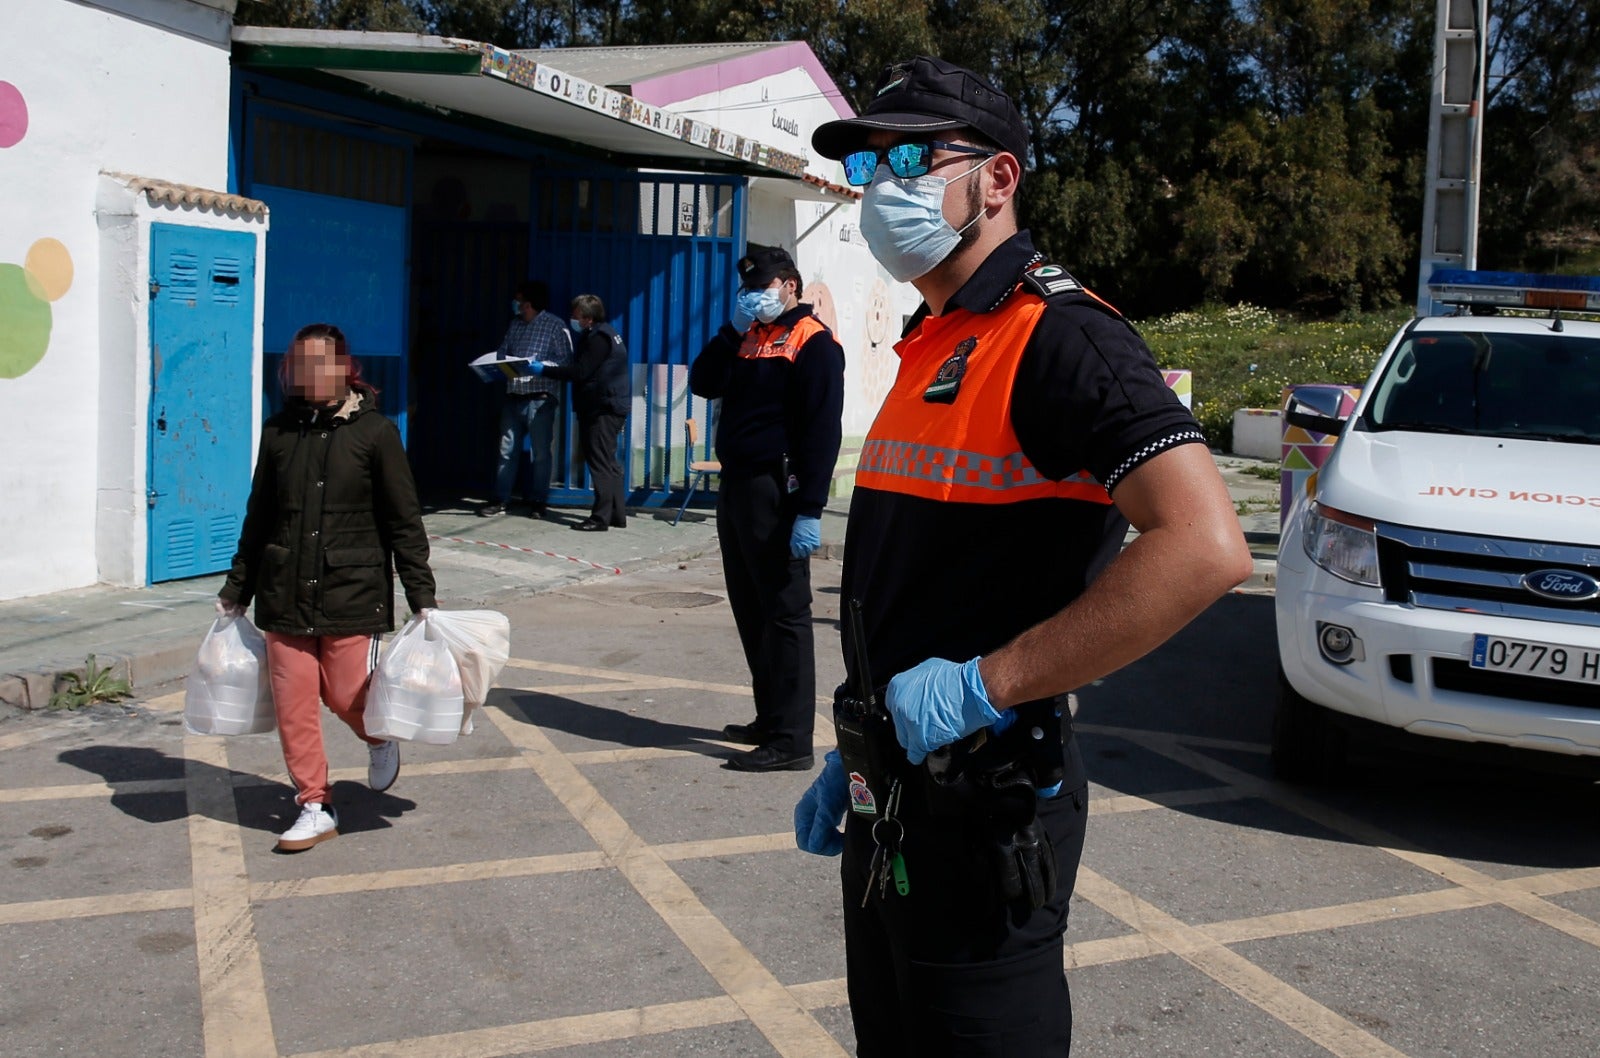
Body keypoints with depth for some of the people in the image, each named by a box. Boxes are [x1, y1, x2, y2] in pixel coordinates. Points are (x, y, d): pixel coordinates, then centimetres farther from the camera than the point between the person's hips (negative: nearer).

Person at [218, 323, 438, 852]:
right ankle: (315, 807, 19)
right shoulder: (279, 432, 5)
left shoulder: (374, 431, -5)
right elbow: (258, 517, 14)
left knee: (348, 697, -2)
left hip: (353, 594, -3)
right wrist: (236, 590, 18)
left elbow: (404, 521, -3)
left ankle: (378, 739, 33)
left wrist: (422, 597, -6)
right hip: (285, 596, 4)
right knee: (292, 706, 4)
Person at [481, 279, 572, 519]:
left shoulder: (554, 325, -3)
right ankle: (500, 500, 10)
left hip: (540, 398, -5)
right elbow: (503, 351, 17)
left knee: (540, 452, 2)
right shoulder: (515, 323, 14)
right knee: (507, 450, 6)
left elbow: (565, 359, -8)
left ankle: (538, 502, 10)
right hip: (513, 396, 5)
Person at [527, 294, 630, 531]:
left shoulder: (598, 338, -14)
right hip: (602, 407, 11)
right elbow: (583, 369, 18)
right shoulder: (599, 334, 19)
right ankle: (617, 515, 16)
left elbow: (580, 371, -20)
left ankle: (601, 518, -9)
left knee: (601, 463, -9)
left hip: (604, 409, -11)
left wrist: (544, 370, -17)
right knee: (607, 463, 13)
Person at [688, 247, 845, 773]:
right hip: (735, 486, 9)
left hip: (774, 491, -9)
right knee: (749, 610, 13)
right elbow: (703, 383, 10)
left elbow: (821, 430, -16)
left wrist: (809, 510, -22)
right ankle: (769, 719, 24)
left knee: (783, 612, -7)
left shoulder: (812, 342, -8)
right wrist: (733, 329, -1)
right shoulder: (748, 337, 18)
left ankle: (791, 739, -4)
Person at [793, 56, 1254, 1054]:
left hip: (986, 810, -9)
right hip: (891, 804, 9)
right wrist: (856, 755, 17)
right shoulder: (929, 347, 13)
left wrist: (985, 686, -26)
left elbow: (1205, 548, -30)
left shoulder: (1057, 336, -17)